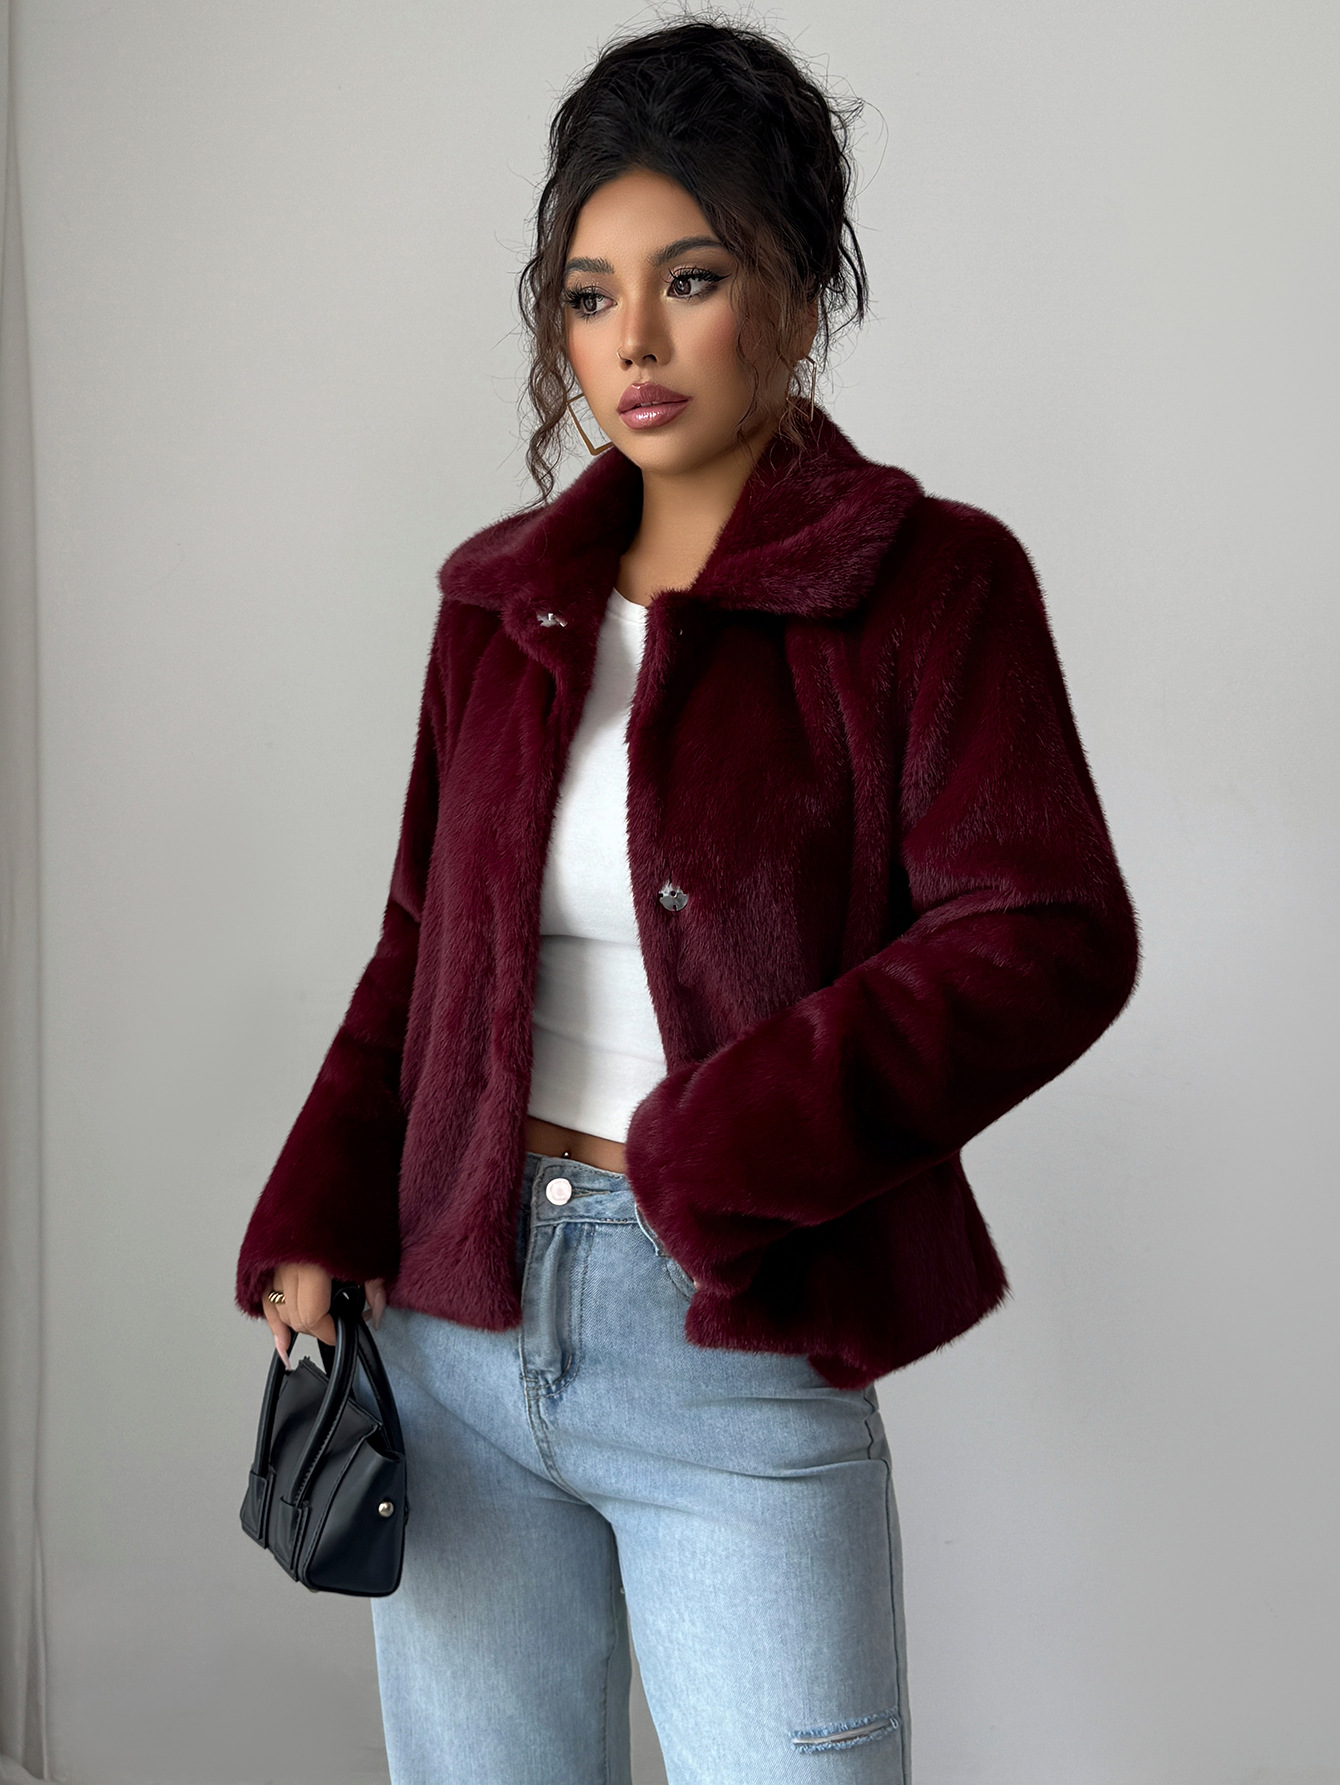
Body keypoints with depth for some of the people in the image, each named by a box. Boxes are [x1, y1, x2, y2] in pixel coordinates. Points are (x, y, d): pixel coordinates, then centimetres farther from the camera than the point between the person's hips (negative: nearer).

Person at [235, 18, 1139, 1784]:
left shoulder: (929, 580, -5)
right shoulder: (502, 595, 9)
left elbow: (1053, 940, -14)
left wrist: (717, 1154, -19)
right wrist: (314, 1228, 4)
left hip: (742, 1341, -4)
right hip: (459, 1316, 5)